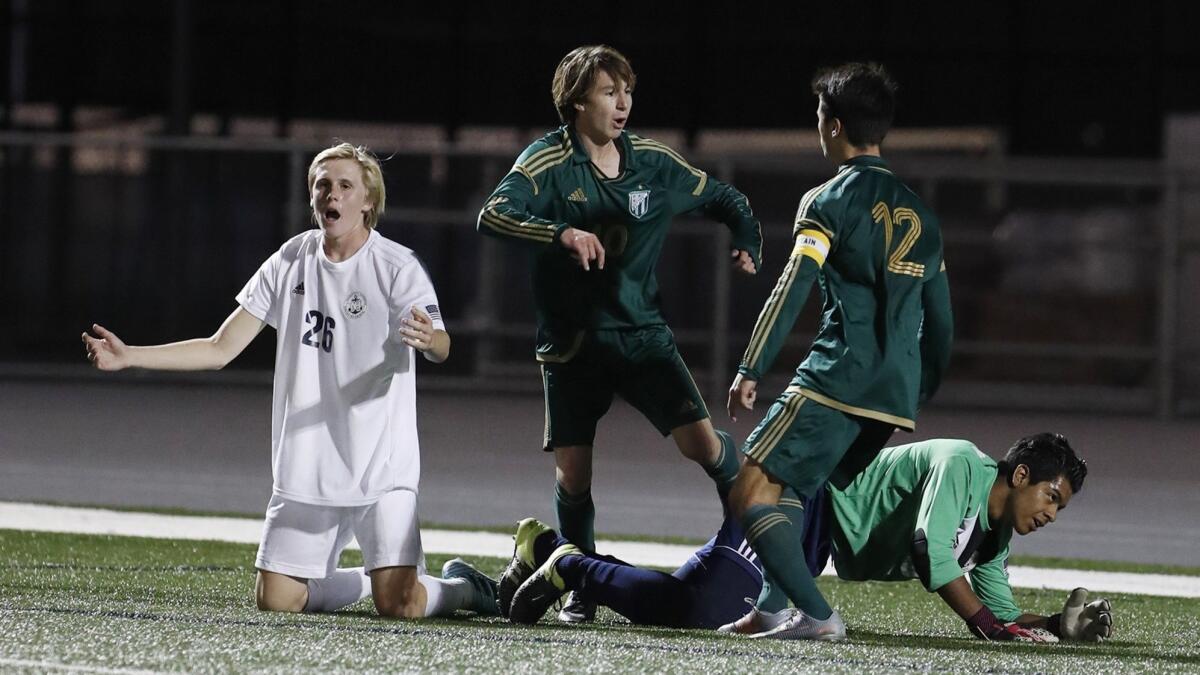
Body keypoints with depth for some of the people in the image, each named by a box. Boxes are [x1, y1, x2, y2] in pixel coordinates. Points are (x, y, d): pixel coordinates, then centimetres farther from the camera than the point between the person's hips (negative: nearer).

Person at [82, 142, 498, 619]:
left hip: (381, 470, -4)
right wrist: (128, 357, 0)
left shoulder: (397, 268, -7)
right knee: (275, 599, -1)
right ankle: (365, 580, 28)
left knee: (400, 604, -14)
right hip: (305, 470, 4)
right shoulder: (290, 263, 6)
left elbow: (440, 348, -20)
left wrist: (428, 339, -45)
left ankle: (463, 587, 21)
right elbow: (219, 349, 8)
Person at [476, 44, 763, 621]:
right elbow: (493, 216, -28)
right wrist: (561, 233, -42)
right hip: (571, 343, -2)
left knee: (699, 440, -16)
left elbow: (725, 200, 17)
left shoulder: (653, 162, 2)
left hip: (641, 331, 2)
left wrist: (747, 243, -3)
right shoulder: (549, 163, -11)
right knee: (572, 472, 0)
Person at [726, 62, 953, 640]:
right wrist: (914, 401, 29)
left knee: (750, 495, -8)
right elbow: (939, 326, 22)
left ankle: (816, 614, -21)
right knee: (803, 492, 22)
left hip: (836, 379, -8)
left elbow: (790, 291, -11)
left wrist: (750, 370, -11)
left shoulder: (828, 202, -1)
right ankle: (772, 607, 11)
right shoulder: (918, 213, 21)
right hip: (895, 396, 8)